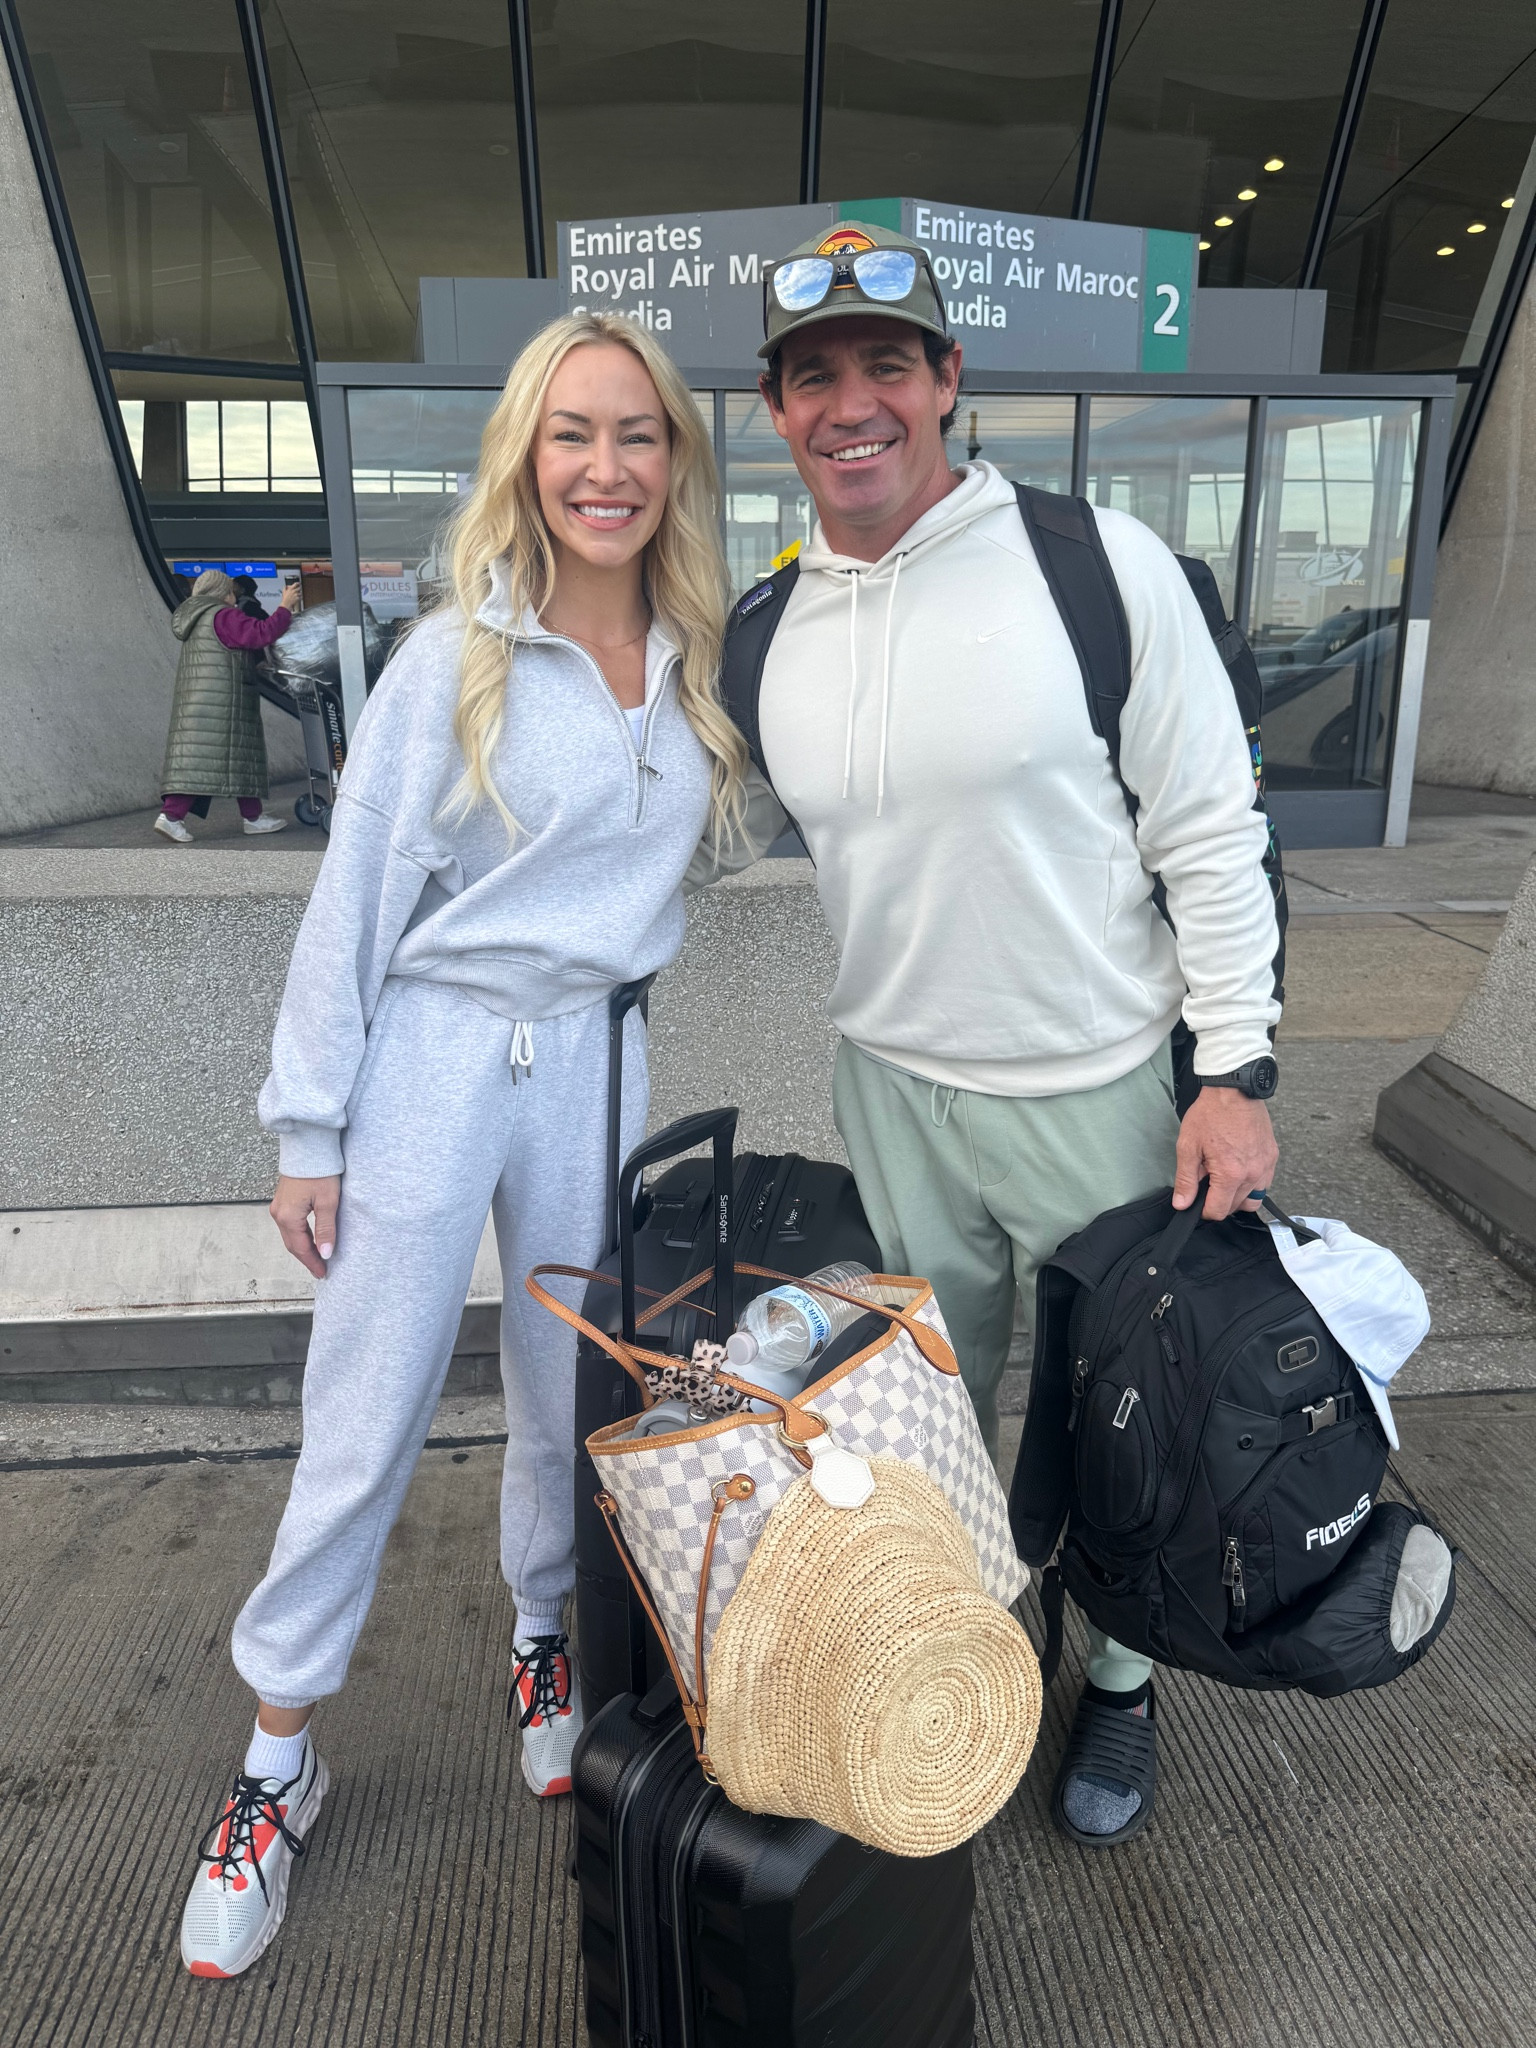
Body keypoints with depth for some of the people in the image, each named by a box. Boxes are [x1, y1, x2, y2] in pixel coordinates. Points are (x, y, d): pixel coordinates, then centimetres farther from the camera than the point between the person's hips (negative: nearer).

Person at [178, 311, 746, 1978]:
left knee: (569, 1403, 15)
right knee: (362, 1430, 5)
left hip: (594, 1061, 3)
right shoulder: (452, 661, -6)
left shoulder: (709, 663, 6)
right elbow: (354, 900, -5)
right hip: (435, 1054, -3)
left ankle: (544, 1640, 43)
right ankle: (277, 1765, 26)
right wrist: (308, 1132, -6)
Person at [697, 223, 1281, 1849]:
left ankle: (1118, 1683, 44)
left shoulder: (1098, 562, -11)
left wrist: (1233, 1069, -11)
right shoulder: (766, 632, 1)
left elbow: (1211, 829, -8)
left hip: (1109, 1086, -2)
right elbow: (706, 836, 14)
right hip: (897, 1091, 3)